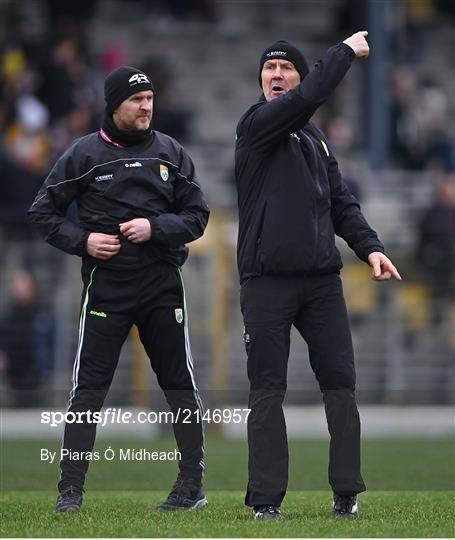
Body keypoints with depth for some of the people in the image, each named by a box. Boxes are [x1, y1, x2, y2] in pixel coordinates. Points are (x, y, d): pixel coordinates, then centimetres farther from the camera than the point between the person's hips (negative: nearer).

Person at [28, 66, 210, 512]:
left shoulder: (170, 152, 8)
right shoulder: (84, 154, 2)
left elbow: (197, 215, 7)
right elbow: (43, 212, 6)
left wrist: (155, 228, -10)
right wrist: (82, 240, -8)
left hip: (162, 285, 2)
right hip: (106, 286, -2)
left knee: (180, 383, 3)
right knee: (88, 386, -5)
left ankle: (192, 484, 12)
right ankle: (70, 490, 0)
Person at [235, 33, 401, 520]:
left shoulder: (316, 141, 19)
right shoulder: (256, 125, -1)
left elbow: (340, 202, 16)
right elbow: (309, 96, -16)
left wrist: (369, 246, 2)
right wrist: (346, 51, -4)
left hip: (322, 280, 5)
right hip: (266, 282, -5)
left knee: (340, 383, 2)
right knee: (268, 390, -2)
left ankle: (346, 494, 8)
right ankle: (266, 498, 3)